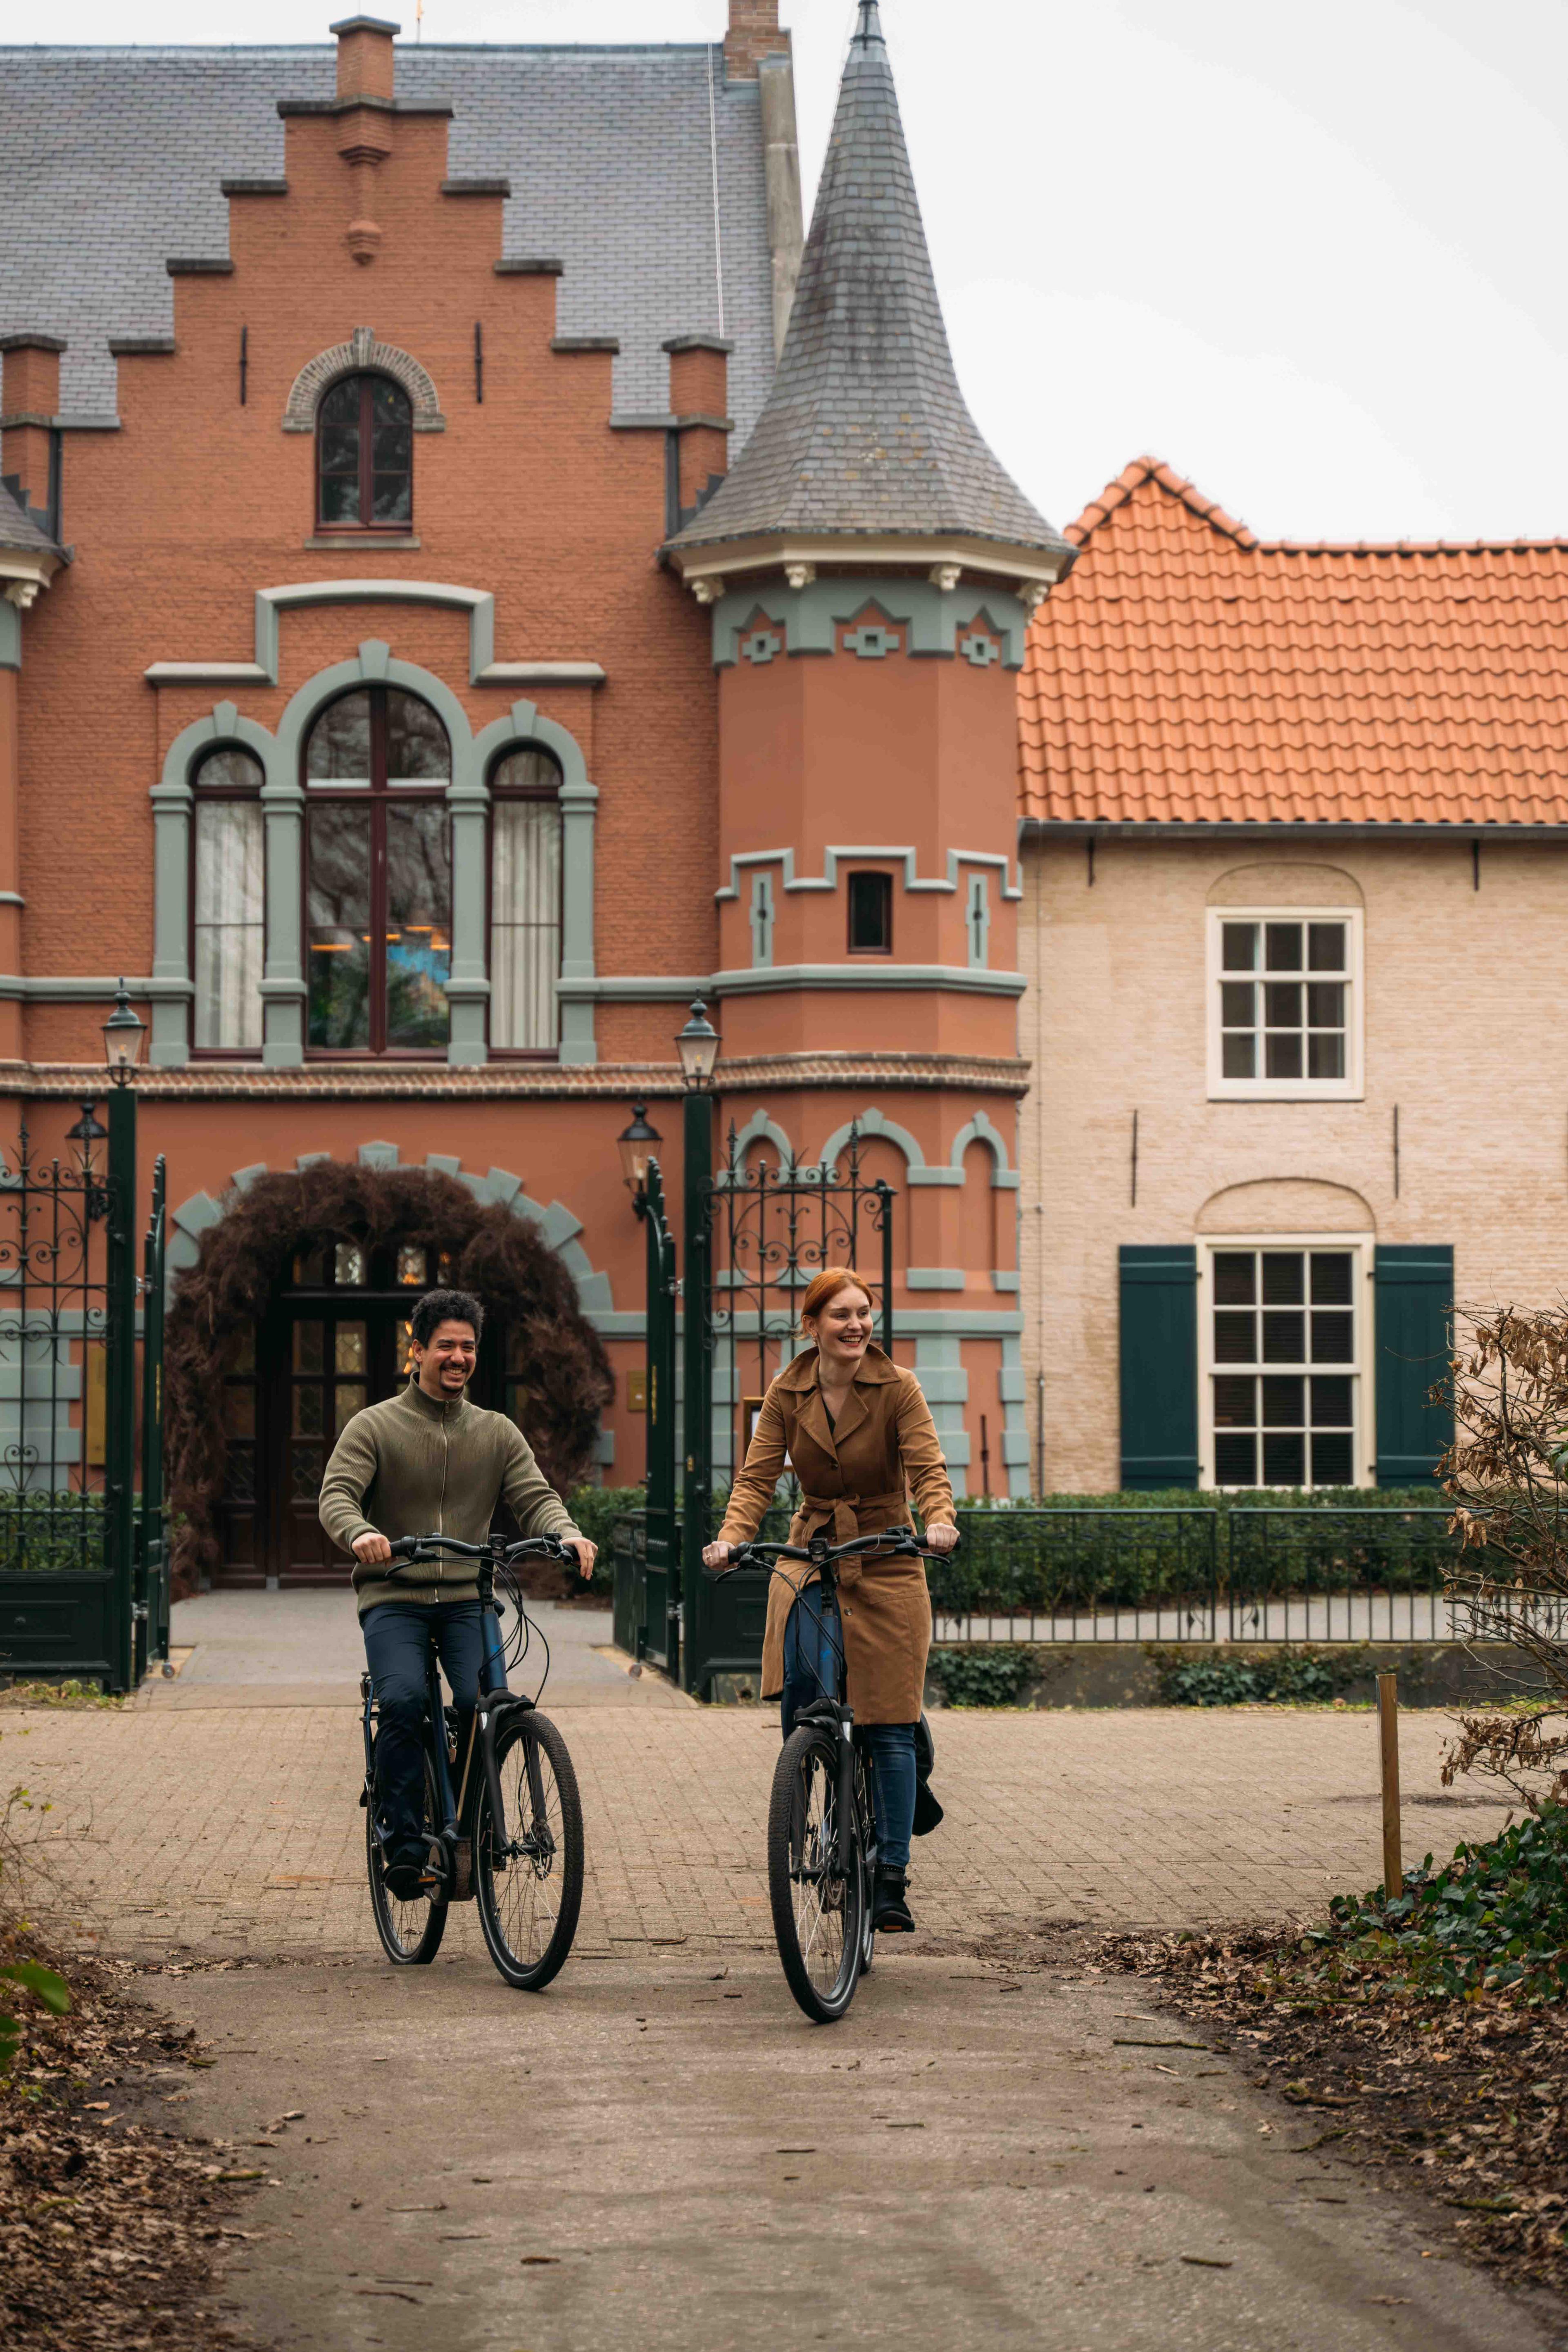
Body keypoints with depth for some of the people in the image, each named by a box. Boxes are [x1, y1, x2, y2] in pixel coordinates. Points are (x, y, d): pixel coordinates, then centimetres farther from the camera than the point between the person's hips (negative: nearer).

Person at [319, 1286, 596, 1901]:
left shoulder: (497, 1434, 14)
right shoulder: (374, 1427, 4)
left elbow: (535, 1496, 3)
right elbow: (336, 1496, -9)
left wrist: (567, 1533, -20)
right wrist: (360, 1534, -32)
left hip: (467, 1599, 2)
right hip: (393, 1599, -2)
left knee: (486, 1702, -22)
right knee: (403, 1701, -27)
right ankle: (403, 1843, -16)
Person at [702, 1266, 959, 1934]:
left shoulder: (897, 1389, -7)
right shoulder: (787, 1395, 0)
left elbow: (928, 1470, -15)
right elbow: (757, 1476, -6)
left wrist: (939, 1521, -36)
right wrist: (731, 1537, -24)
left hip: (885, 1561, -2)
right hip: (809, 1558, 2)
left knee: (889, 1727, -4)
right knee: (802, 1674, -24)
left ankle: (891, 1880, 2)